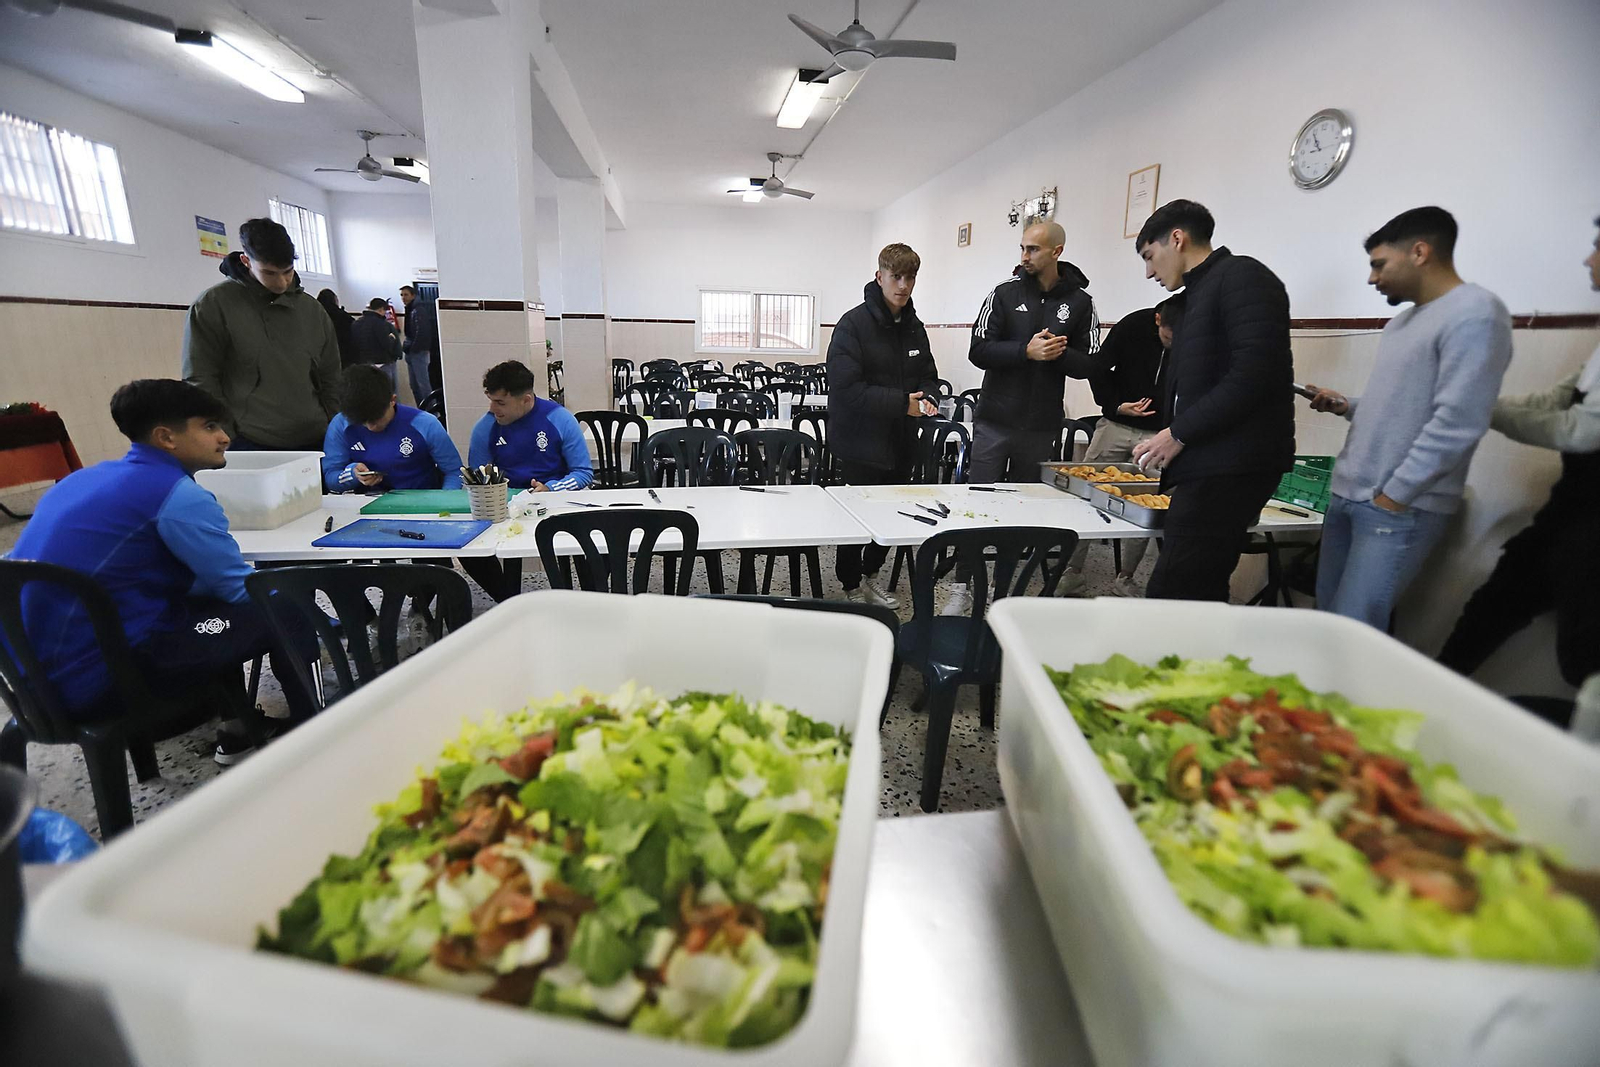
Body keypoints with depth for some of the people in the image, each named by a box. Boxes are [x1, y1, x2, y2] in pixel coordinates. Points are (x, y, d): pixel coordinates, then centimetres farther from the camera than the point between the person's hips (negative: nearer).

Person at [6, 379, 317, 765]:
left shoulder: (85, 478, 11)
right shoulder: (177, 494, -17)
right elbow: (242, 589, -10)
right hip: (99, 679, -10)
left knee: (212, 598, 26)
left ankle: (237, 732, 29)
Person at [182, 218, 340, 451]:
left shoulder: (313, 310, 11)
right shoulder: (213, 306, 1)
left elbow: (330, 382, 12)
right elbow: (201, 383, -1)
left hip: (315, 443, 3)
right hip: (249, 446, -3)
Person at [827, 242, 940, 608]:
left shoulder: (914, 327, 9)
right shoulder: (853, 324, -13)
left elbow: (928, 378, 17)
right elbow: (845, 388, -22)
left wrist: (926, 399, -7)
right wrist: (901, 403, -23)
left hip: (901, 444, 7)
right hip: (860, 444, -6)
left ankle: (871, 574, 36)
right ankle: (852, 586, 24)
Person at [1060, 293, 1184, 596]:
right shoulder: (1132, 326, -11)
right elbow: (1099, 369, 0)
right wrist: (1116, 405, -12)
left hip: (1160, 434, 0)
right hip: (1116, 426, 1)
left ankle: (1125, 579, 15)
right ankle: (1072, 571, 8)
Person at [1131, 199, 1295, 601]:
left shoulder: (1241, 275, -3)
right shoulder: (1199, 292, 25)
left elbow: (1254, 372, -17)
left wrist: (1179, 433, -13)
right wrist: (1169, 438, 15)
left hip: (1227, 469, -9)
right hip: (1208, 466, 9)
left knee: (1170, 598, -14)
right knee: (1198, 596, 9)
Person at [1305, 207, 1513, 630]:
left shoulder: (1474, 312, -10)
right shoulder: (1403, 321, 20)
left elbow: (1457, 422, -19)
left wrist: (1393, 496, -17)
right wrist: (1347, 406, 10)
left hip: (1401, 507, -9)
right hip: (1348, 495, 9)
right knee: (1328, 618, 10)